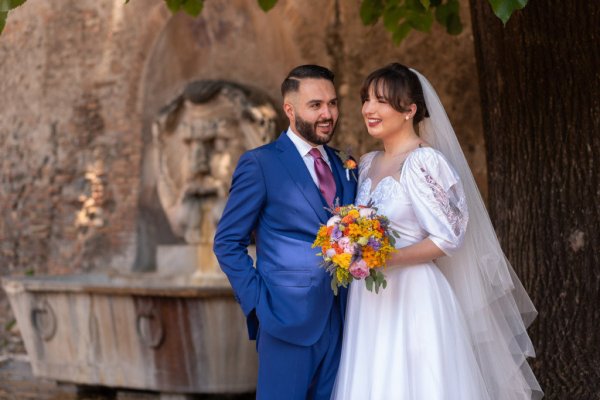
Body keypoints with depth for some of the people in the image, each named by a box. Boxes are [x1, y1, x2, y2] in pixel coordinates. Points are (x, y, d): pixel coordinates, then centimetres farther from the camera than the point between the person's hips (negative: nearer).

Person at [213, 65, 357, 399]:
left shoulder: (344, 167, 13)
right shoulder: (260, 164, -4)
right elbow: (227, 243, -4)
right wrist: (258, 302, -11)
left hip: (338, 319, 6)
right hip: (288, 320, -5)